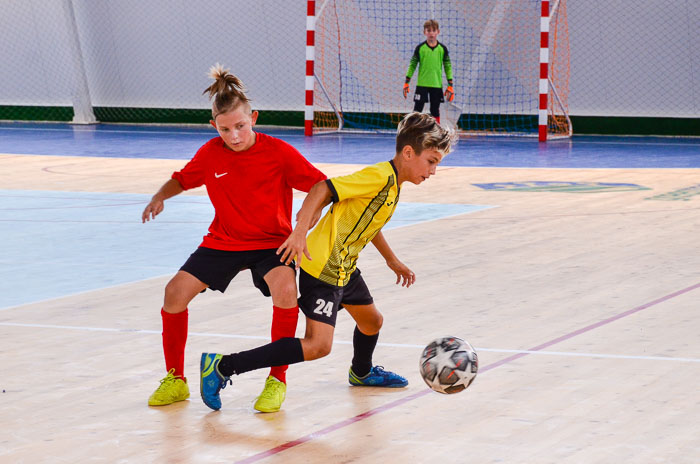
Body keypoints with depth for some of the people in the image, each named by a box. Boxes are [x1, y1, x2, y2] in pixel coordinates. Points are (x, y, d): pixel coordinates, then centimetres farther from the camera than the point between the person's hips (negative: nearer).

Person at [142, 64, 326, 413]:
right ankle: (175, 380, 7)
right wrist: (160, 197, -10)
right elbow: (182, 179, 10)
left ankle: (277, 380, -16)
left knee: (285, 290, -33)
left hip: (272, 243, -3)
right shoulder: (210, 154, -8)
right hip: (223, 241, 3)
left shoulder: (278, 152, -16)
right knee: (176, 291, -14)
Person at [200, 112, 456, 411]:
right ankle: (222, 367, -21)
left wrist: (392, 261, 37)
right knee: (318, 345, -18)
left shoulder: (393, 184, 12)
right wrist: (300, 232, -34)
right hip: (323, 268, -10)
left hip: (345, 268, 10)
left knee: (372, 321, 27)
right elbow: (323, 189, -26)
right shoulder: (380, 177, -18)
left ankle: (362, 372, 60)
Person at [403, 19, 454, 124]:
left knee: (435, 111, 8)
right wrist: (406, 83, 1)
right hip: (422, 84, -1)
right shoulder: (420, 48, -1)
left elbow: (448, 67, 7)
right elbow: (412, 65, 4)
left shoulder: (442, 49, 2)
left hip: (436, 85, 1)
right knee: (417, 109, -4)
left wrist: (450, 85, 3)